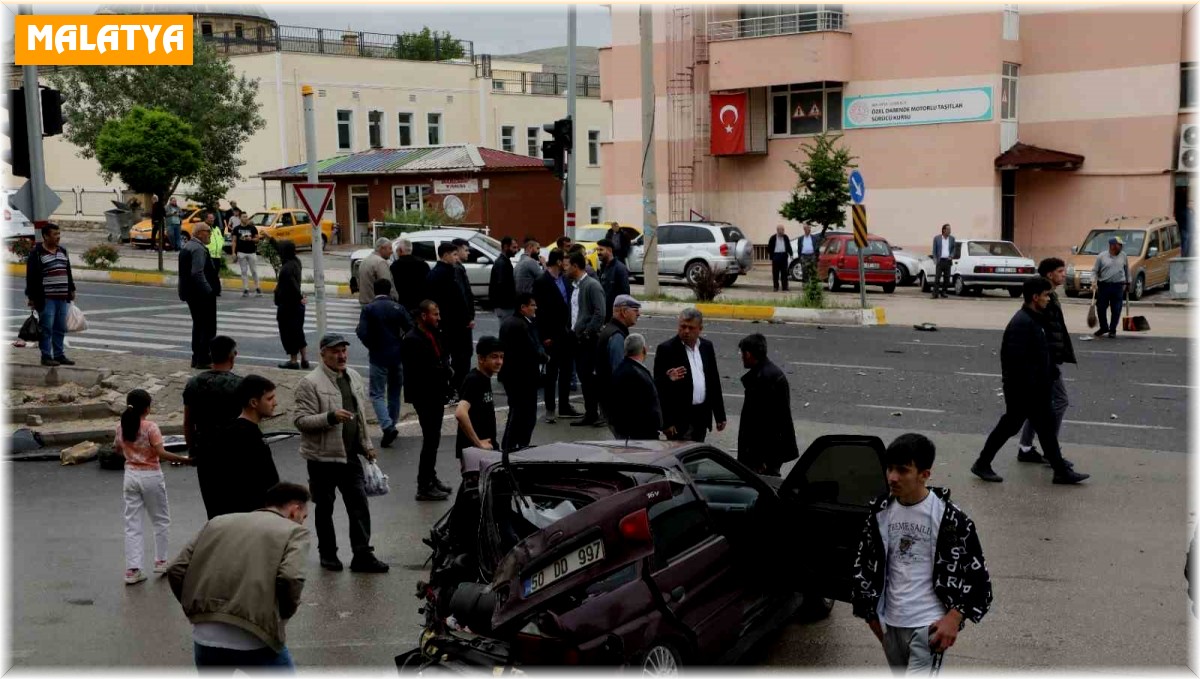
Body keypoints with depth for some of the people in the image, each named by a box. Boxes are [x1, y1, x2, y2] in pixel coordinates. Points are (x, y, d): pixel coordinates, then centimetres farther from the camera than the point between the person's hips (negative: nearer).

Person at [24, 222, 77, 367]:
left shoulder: (62, 251, 15)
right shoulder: (36, 253, -7)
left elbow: (68, 272, 23)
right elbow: (31, 277, -10)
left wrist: (71, 290, 19)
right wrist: (31, 297, -13)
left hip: (62, 298, 7)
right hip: (46, 299, -7)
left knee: (60, 328, 11)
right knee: (47, 328, -4)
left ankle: (59, 355, 18)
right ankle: (46, 356, 2)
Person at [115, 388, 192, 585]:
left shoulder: (122, 427, 0)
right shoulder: (150, 427, -16)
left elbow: (117, 449, 16)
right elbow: (161, 453, -23)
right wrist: (183, 459, -21)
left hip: (131, 476, 5)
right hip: (151, 477, -4)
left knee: (132, 524, 6)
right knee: (161, 520, 15)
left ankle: (132, 569, 2)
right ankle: (160, 561, 20)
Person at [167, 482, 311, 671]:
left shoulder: (219, 522, 20)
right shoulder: (294, 531, 6)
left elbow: (176, 570, 12)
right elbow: (290, 578, -13)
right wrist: (283, 614, 5)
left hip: (205, 636, 4)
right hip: (254, 639, -4)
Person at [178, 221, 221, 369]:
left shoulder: (187, 246, 15)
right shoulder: (199, 249, -18)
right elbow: (197, 273, -26)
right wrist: (209, 290, -23)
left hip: (191, 294, 10)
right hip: (203, 295, -10)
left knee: (198, 326, 18)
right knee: (208, 327, -5)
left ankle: (197, 358, 23)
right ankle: (203, 359, -5)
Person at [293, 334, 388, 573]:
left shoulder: (353, 377, 10)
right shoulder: (310, 383, -13)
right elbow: (301, 420, -18)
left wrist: (367, 445, 19)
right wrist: (331, 417, -30)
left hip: (350, 455, 6)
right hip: (323, 457, -6)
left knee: (359, 505, 3)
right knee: (325, 508, 9)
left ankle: (362, 555, 8)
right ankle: (327, 554, 23)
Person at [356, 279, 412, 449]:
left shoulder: (368, 309, -6)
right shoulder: (398, 308, 0)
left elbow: (362, 333, -16)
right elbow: (411, 329, -7)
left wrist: (372, 346, 0)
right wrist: (400, 344, 9)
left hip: (378, 357, -3)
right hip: (397, 355, 3)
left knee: (377, 394, 0)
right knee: (394, 392, 18)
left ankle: (387, 426, -19)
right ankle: (392, 425, 26)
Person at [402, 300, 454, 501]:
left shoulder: (435, 334, 10)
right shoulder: (412, 340, -17)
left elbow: (444, 356, 19)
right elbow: (416, 370, -21)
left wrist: (444, 367, -1)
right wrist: (442, 369, -16)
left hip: (436, 393, 9)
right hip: (424, 396, -9)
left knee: (433, 438, 18)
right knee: (431, 439, -7)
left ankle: (431, 478, 32)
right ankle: (424, 487, -1)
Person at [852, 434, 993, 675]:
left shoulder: (948, 517, -13)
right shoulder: (881, 511, 0)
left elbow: (976, 571, -8)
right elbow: (865, 564, 11)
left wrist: (954, 618, -15)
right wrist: (871, 613, 12)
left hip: (929, 622, -5)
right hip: (892, 620, 6)